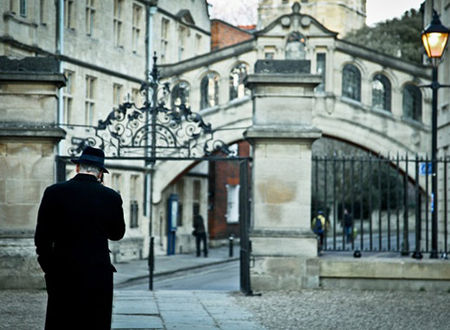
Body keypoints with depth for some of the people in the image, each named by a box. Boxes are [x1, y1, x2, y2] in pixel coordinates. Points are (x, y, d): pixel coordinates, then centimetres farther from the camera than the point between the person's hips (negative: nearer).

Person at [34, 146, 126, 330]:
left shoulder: (54, 192, -3)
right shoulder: (111, 197, -3)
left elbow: (41, 237, 0)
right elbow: (117, 234, 11)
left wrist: (47, 267, 11)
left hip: (62, 273, 0)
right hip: (98, 274, 0)